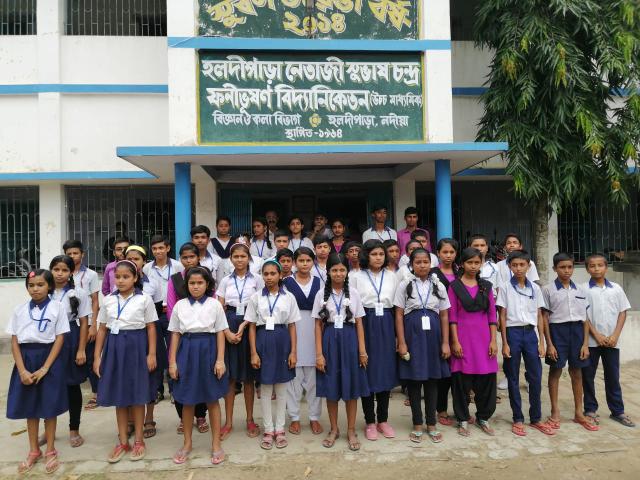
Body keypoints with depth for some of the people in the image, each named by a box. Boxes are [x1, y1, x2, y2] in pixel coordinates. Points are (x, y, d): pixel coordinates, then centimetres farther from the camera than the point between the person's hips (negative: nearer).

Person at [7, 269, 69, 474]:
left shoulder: (57, 307, -5)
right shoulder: (19, 310, 3)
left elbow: (60, 339, -7)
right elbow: (14, 342, 2)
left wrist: (44, 368, -14)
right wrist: (22, 370, -9)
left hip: (50, 358, -3)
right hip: (26, 359, 3)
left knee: (49, 407, 5)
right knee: (30, 407, 13)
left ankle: (50, 451, 23)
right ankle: (34, 451, 29)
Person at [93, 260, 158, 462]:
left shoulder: (144, 299, -4)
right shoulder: (108, 300, 5)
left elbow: (151, 328, -3)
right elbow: (102, 329, 8)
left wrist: (151, 354, -8)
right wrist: (97, 356, 5)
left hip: (136, 347, -3)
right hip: (114, 347, 3)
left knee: (137, 396, 6)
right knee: (119, 396, 10)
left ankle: (138, 440, 21)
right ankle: (123, 442, 23)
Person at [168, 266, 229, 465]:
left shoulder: (214, 304, -2)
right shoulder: (180, 305, 3)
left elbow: (220, 333, -2)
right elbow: (175, 334, 5)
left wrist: (220, 360, -8)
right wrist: (172, 362, 1)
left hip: (208, 351, -1)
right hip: (187, 352, 2)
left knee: (212, 399, 8)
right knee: (187, 401, 11)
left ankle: (216, 444, 23)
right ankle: (187, 443, 30)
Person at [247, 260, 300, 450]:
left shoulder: (289, 297, 0)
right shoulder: (256, 297, 0)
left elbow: (292, 326, 3)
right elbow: (252, 327, 1)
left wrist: (293, 351, -3)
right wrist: (253, 353, -5)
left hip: (282, 341, 0)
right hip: (263, 341, 0)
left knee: (281, 389, 10)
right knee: (265, 389, 8)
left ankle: (279, 429, 23)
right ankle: (268, 430, 21)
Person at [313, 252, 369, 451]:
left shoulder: (353, 293, 2)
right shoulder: (321, 294, 0)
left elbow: (359, 323, 3)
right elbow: (318, 325, 0)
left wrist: (362, 350, -2)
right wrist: (319, 353, -5)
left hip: (349, 340, 0)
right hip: (330, 340, 0)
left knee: (351, 386, 7)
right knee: (331, 388, 8)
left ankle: (351, 431, 21)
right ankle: (334, 430, 25)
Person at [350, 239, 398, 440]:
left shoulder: (391, 277, 7)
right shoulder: (357, 277, -2)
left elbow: (397, 305, 8)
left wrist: (397, 333, 5)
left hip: (386, 326, 3)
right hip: (365, 325, -3)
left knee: (386, 371, 8)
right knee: (367, 372, 3)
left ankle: (383, 420, 23)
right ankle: (370, 422, 17)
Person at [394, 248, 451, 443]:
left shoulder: (438, 286, 6)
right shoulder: (405, 285, 0)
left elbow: (444, 316, 7)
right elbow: (399, 315, -2)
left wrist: (445, 342, 1)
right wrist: (402, 343, -8)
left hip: (432, 334, 2)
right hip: (412, 334, -2)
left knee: (432, 379, 8)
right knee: (413, 380, 4)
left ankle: (431, 424, 22)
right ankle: (417, 425, 19)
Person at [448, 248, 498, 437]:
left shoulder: (486, 286, 8)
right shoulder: (454, 286, 0)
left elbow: (492, 314, 7)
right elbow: (452, 316, -3)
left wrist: (493, 340, 0)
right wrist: (455, 342, -9)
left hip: (484, 336, 3)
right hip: (463, 336, -3)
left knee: (487, 379, 6)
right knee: (461, 380, 2)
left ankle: (483, 417, 25)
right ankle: (463, 419, 18)